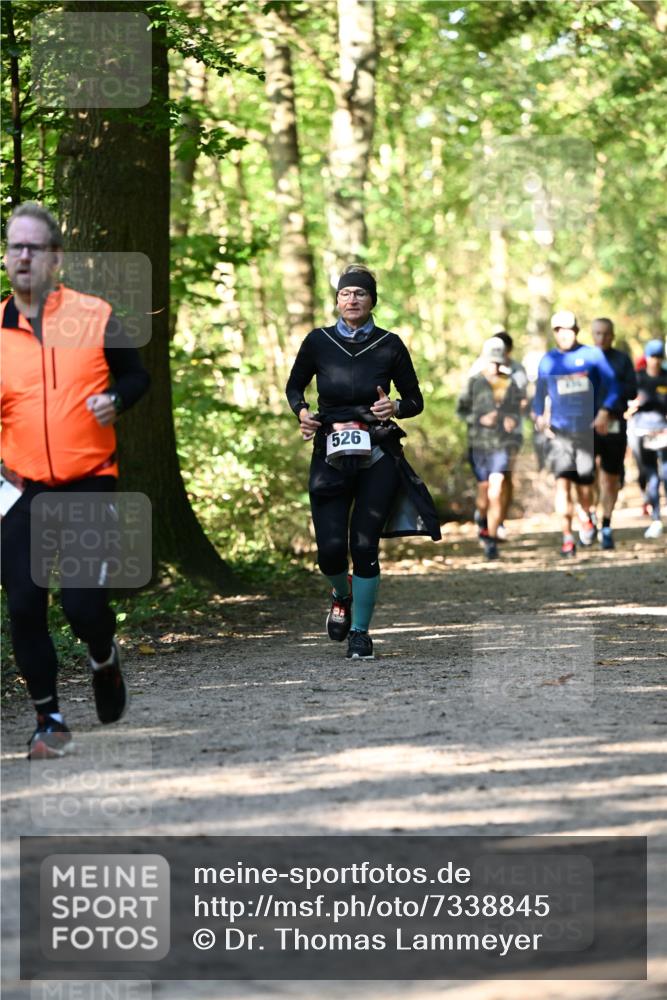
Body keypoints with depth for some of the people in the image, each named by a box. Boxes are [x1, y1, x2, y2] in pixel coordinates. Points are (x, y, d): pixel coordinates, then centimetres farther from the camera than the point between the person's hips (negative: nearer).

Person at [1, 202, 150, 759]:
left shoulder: (95, 317, -1)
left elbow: (136, 376, 10)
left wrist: (116, 400, -11)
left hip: (88, 483, -2)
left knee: (83, 604, -10)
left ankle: (104, 658, 26)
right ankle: (50, 721, 11)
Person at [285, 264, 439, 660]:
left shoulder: (389, 345, 0)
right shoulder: (318, 342, 1)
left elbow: (416, 400, 7)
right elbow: (294, 387, 16)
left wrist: (396, 408, -14)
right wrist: (302, 412, -4)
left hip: (379, 457, -1)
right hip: (330, 455, 1)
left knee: (365, 545, -5)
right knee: (331, 548, -7)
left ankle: (360, 631, 11)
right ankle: (342, 597, 28)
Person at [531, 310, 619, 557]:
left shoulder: (593, 355, 1)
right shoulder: (547, 360, 7)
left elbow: (611, 385, -1)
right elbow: (540, 393, 17)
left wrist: (604, 412, -14)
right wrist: (540, 417, 3)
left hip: (587, 429, 0)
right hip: (559, 431, 1)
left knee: (584, 481, 6)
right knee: (562, 481, -14)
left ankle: (587, 516, 39)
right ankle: (567, 537, -13)